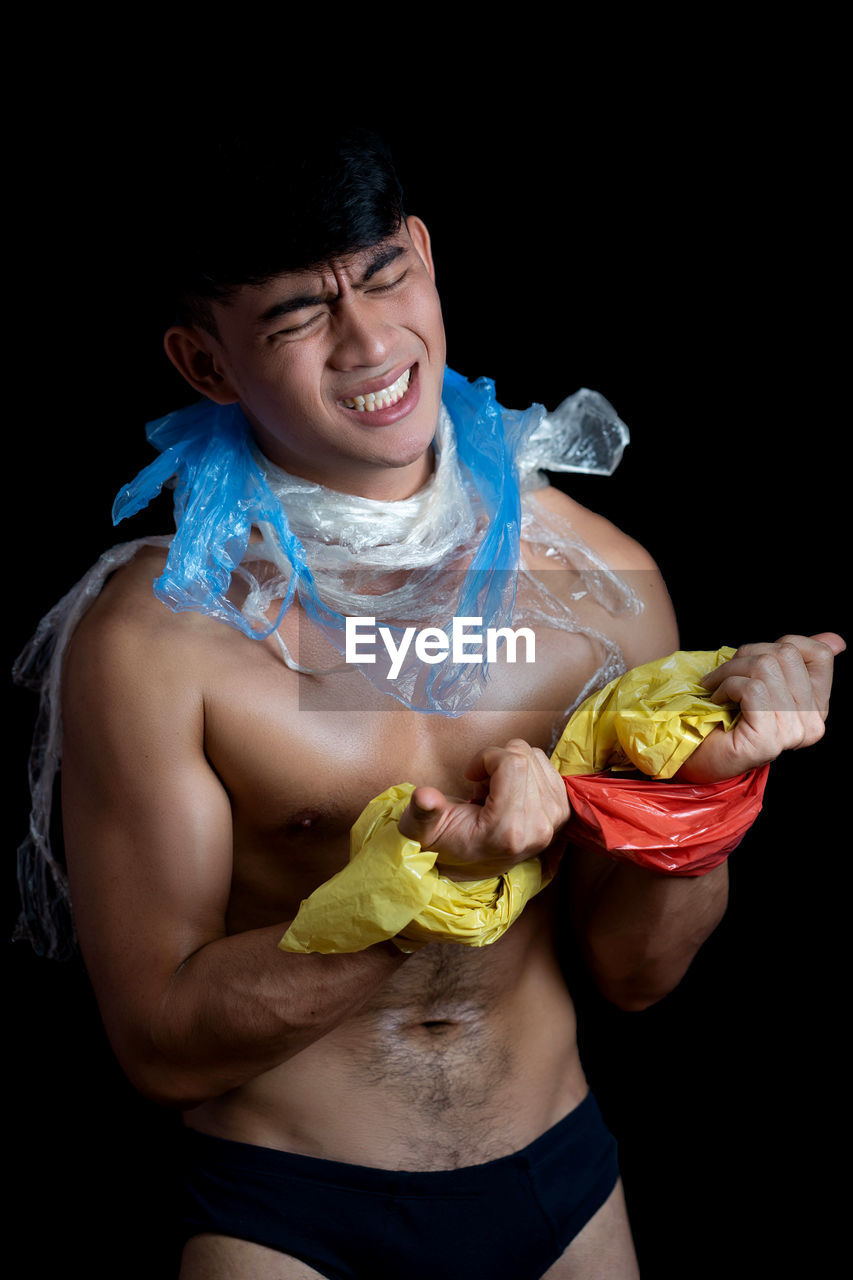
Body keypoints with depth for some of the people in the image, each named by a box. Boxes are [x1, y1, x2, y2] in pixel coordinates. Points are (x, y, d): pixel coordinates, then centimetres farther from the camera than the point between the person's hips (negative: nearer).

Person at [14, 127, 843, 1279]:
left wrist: (699, 773, -19)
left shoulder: (600, 575, -6)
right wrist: (437, 880, -26)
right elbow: (163, 1043, -15)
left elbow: (635, 966, -1)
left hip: (562, 1187, 4)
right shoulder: (152, 639, -16)